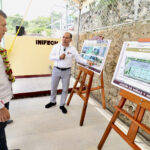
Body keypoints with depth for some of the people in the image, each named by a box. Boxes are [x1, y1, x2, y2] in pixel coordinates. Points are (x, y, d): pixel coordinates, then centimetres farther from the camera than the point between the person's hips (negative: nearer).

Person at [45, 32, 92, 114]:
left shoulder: (73, 49, -3)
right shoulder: (56, 46, -1)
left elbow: (79, 58, -5)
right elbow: (50, 57, -2)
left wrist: (87, 62, -21)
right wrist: (59, 57, -18)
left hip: (66, 71, -1)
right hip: (56, 70, 1)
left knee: (65, 89, 8)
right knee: (53, 87, 14)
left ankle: (62, 105, 28)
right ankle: (53, 102, 39)